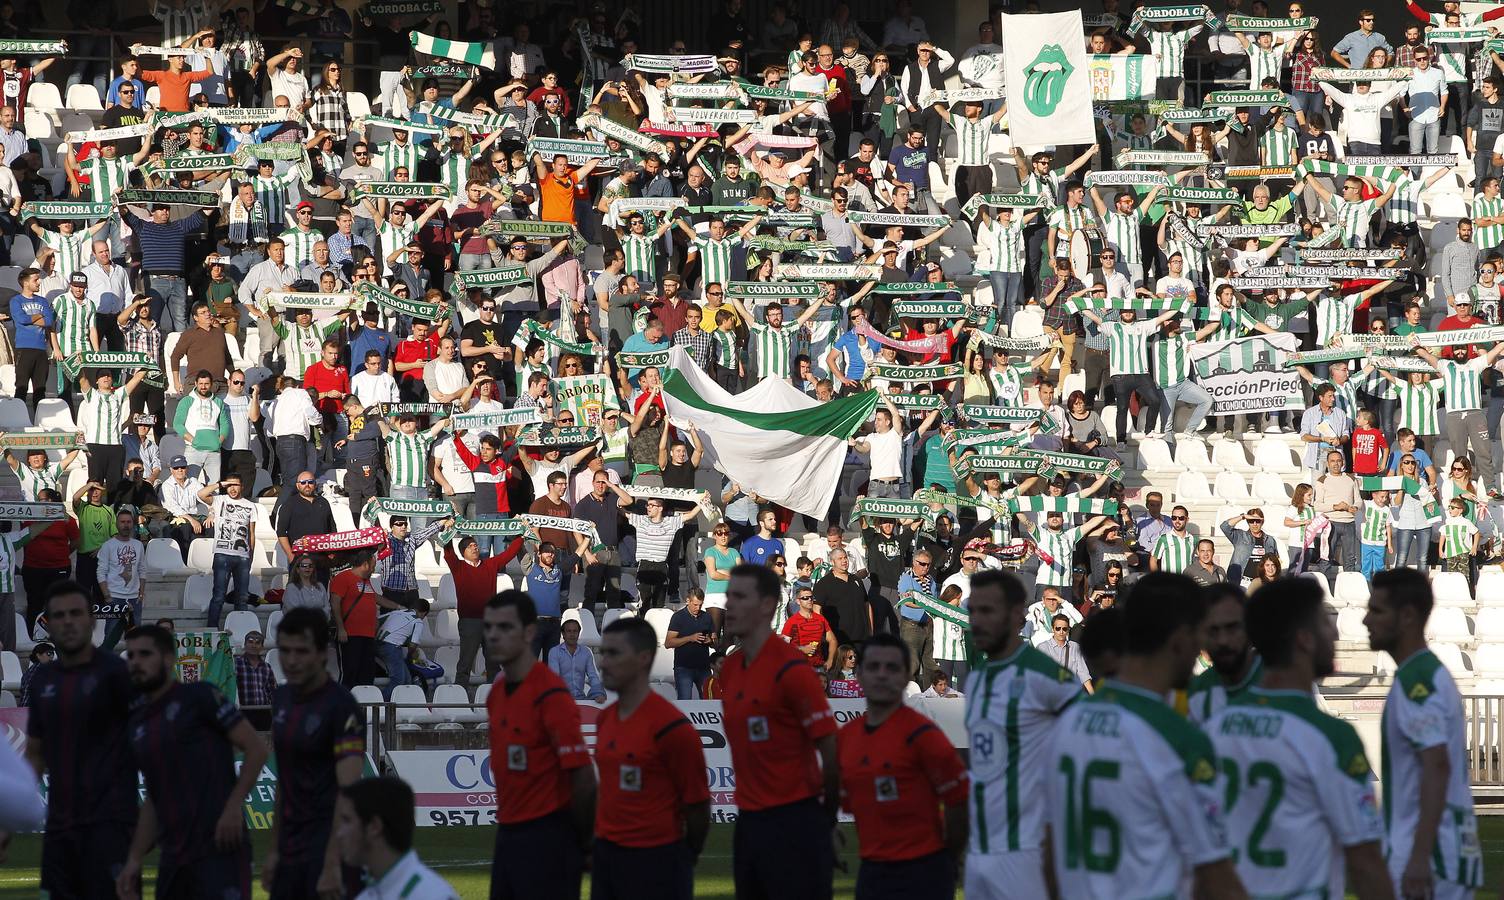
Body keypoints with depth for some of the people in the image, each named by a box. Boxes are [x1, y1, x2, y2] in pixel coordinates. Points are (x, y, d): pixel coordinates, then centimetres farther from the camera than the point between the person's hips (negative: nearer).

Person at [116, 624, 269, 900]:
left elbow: (256, 748, -7)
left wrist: (233, 807, -17)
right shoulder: (138, 722, 17)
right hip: (174, 855, 8)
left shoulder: (199, 697, -3)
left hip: (219, 849, -8)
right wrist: (134, 860, 14)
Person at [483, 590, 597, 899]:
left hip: (546, 838, -8)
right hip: (507, 835, 8)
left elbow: (583, 777, -14)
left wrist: (578, 842, -5)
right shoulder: (496, 694, 10)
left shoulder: (551, 695, -15)